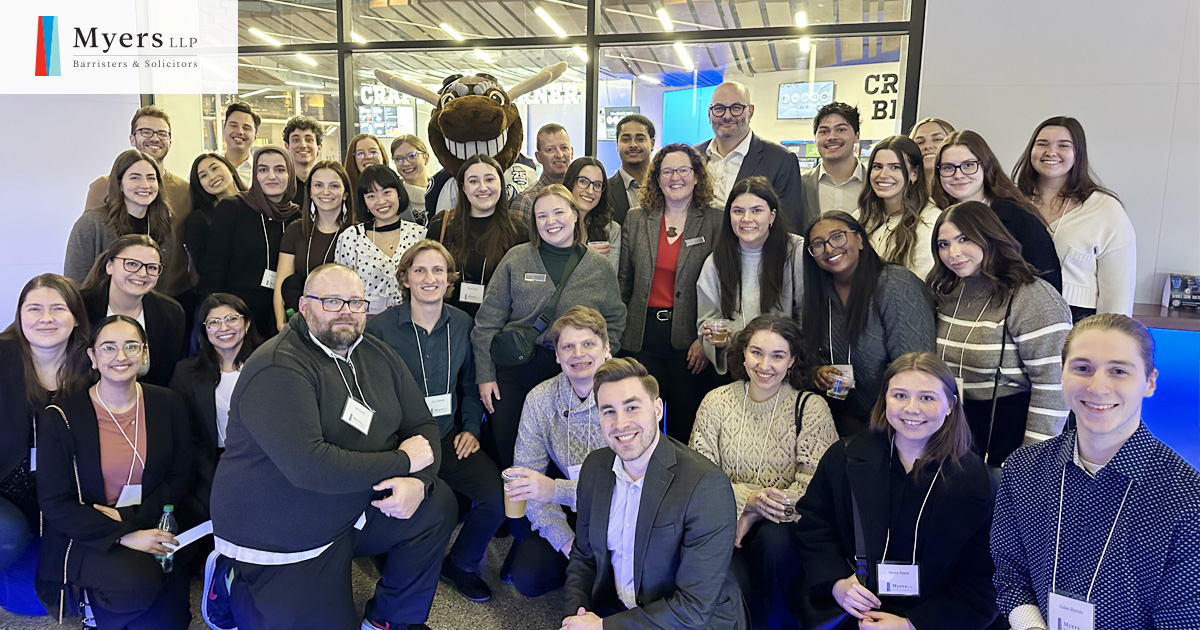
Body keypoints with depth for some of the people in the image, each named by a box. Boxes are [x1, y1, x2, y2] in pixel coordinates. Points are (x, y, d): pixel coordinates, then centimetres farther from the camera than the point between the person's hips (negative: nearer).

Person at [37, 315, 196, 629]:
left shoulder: (168, 404, 1)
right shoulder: (61, 417, -7)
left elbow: (181, 477, 3)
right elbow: (55, 503, -8)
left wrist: (133, 518, -13)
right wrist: (123, 535, -19)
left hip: (151, 523, 2)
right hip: (87, 536, -2)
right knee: (135, 582, -31)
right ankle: (97, 597, 5)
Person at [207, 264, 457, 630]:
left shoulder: (378, 355, 2)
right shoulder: (277, 369, -22)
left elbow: (422, 425, 2)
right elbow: (309, 467, -32)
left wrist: (417, 481, -19)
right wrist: (402, 461, -22)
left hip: (355, 509, 7)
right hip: (277, 541, -6)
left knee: (437, 505, -8)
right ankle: (232, 582, 17)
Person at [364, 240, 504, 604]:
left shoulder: (463, 325, 7)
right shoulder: (380, 329, -4)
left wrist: (471, 428, 3)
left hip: (450, 437, 4)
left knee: (497, 496, -20)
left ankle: (460, 563, 11)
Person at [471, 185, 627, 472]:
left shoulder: (600, 267, 5)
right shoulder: (516, 259, 2)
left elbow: (615, 320, 10)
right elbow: (487, 321, 2)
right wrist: (485, 374, -2)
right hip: (515, 370, 0)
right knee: (508, 452, 6)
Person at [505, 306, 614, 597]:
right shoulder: (540, 400, -6)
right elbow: (528, 476, -7)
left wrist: (556, 490, -37)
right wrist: (565, 540, -18)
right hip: (569, 517, 3)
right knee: (526, 577, -14)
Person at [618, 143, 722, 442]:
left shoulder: (716, 221, 0)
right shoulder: (635, 219, 9)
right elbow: (623, 280, 10)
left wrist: (706, 339, -10)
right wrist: (615, 330, 5)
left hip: (689, 337, -2)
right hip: (642, 336, 2)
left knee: (685, 426, 8)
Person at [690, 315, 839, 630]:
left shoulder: (811, 408, -3)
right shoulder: (716, 402, 2)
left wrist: (758, 513, -19)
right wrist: (747, 497, -19)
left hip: (785, 525, 0)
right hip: (727, 525, 0)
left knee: (775, 540, -34)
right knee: (737, 590, -29)